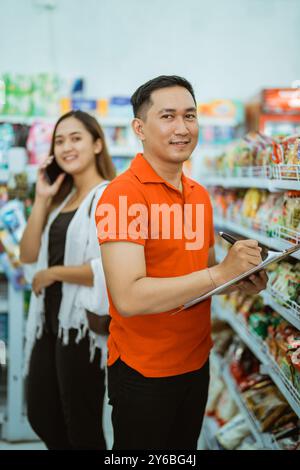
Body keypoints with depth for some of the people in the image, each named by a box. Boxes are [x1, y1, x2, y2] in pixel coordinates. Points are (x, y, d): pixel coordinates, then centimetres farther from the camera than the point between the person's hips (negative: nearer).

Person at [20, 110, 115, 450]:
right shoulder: (62, 198, 11)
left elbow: (110, 269, -27)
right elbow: (28, 255, 5)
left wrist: (51, 273, -14)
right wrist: (41, 199, -3)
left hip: (83, 323, -8)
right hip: (49, 321, 9)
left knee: (82, 428, 10)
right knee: (41, 417, 21)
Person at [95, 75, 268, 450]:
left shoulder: (200, 194, 4)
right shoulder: (123, 193, -20)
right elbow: (128, 298, -28)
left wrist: (242, 280, -5)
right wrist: (219, 273, -26)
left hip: (197, 360, 7)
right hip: (143, 372, -7)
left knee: (185, 448, 23)